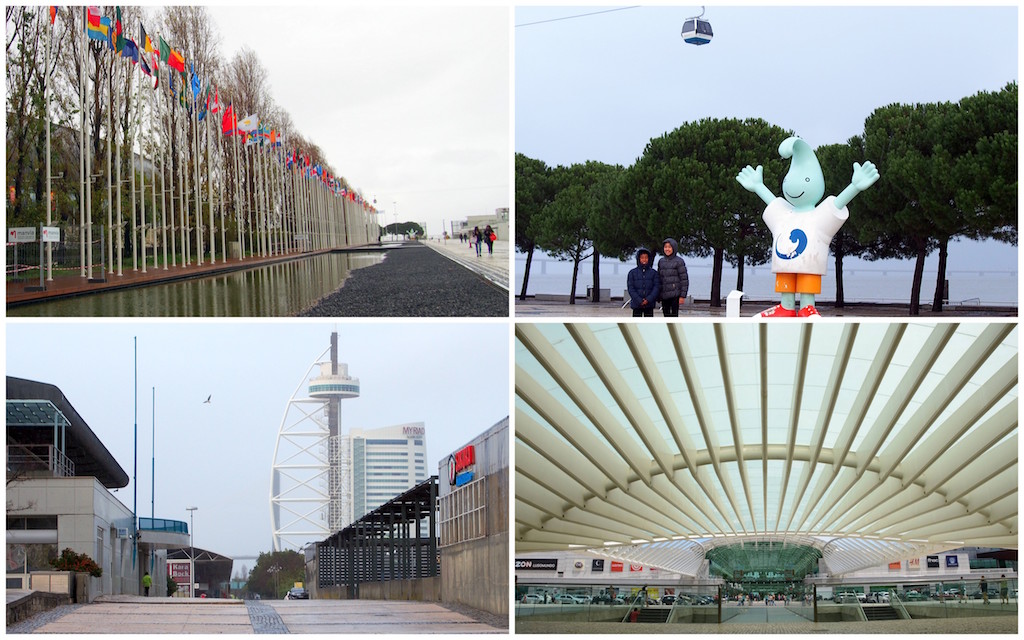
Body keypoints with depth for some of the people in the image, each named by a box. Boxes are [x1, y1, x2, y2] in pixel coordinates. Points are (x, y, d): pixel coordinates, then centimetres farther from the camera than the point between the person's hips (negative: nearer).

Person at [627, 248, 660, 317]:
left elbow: (657, 287, -2)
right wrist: (640, 301, -13)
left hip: (649, 304, 1)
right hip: (637, 304, -1)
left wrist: (648, 300, -15)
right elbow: (630, 288, -3)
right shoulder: (632, 273, 2)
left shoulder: (653, 273, 4)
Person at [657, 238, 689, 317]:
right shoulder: (661, 262, 10)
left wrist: (683, 296, -12)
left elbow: (684, 279, -7)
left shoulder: (679, 261, -5)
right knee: (666, 316, 8)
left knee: (674, 316, -6)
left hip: (675, 295, -5)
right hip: (664, 295, 5)